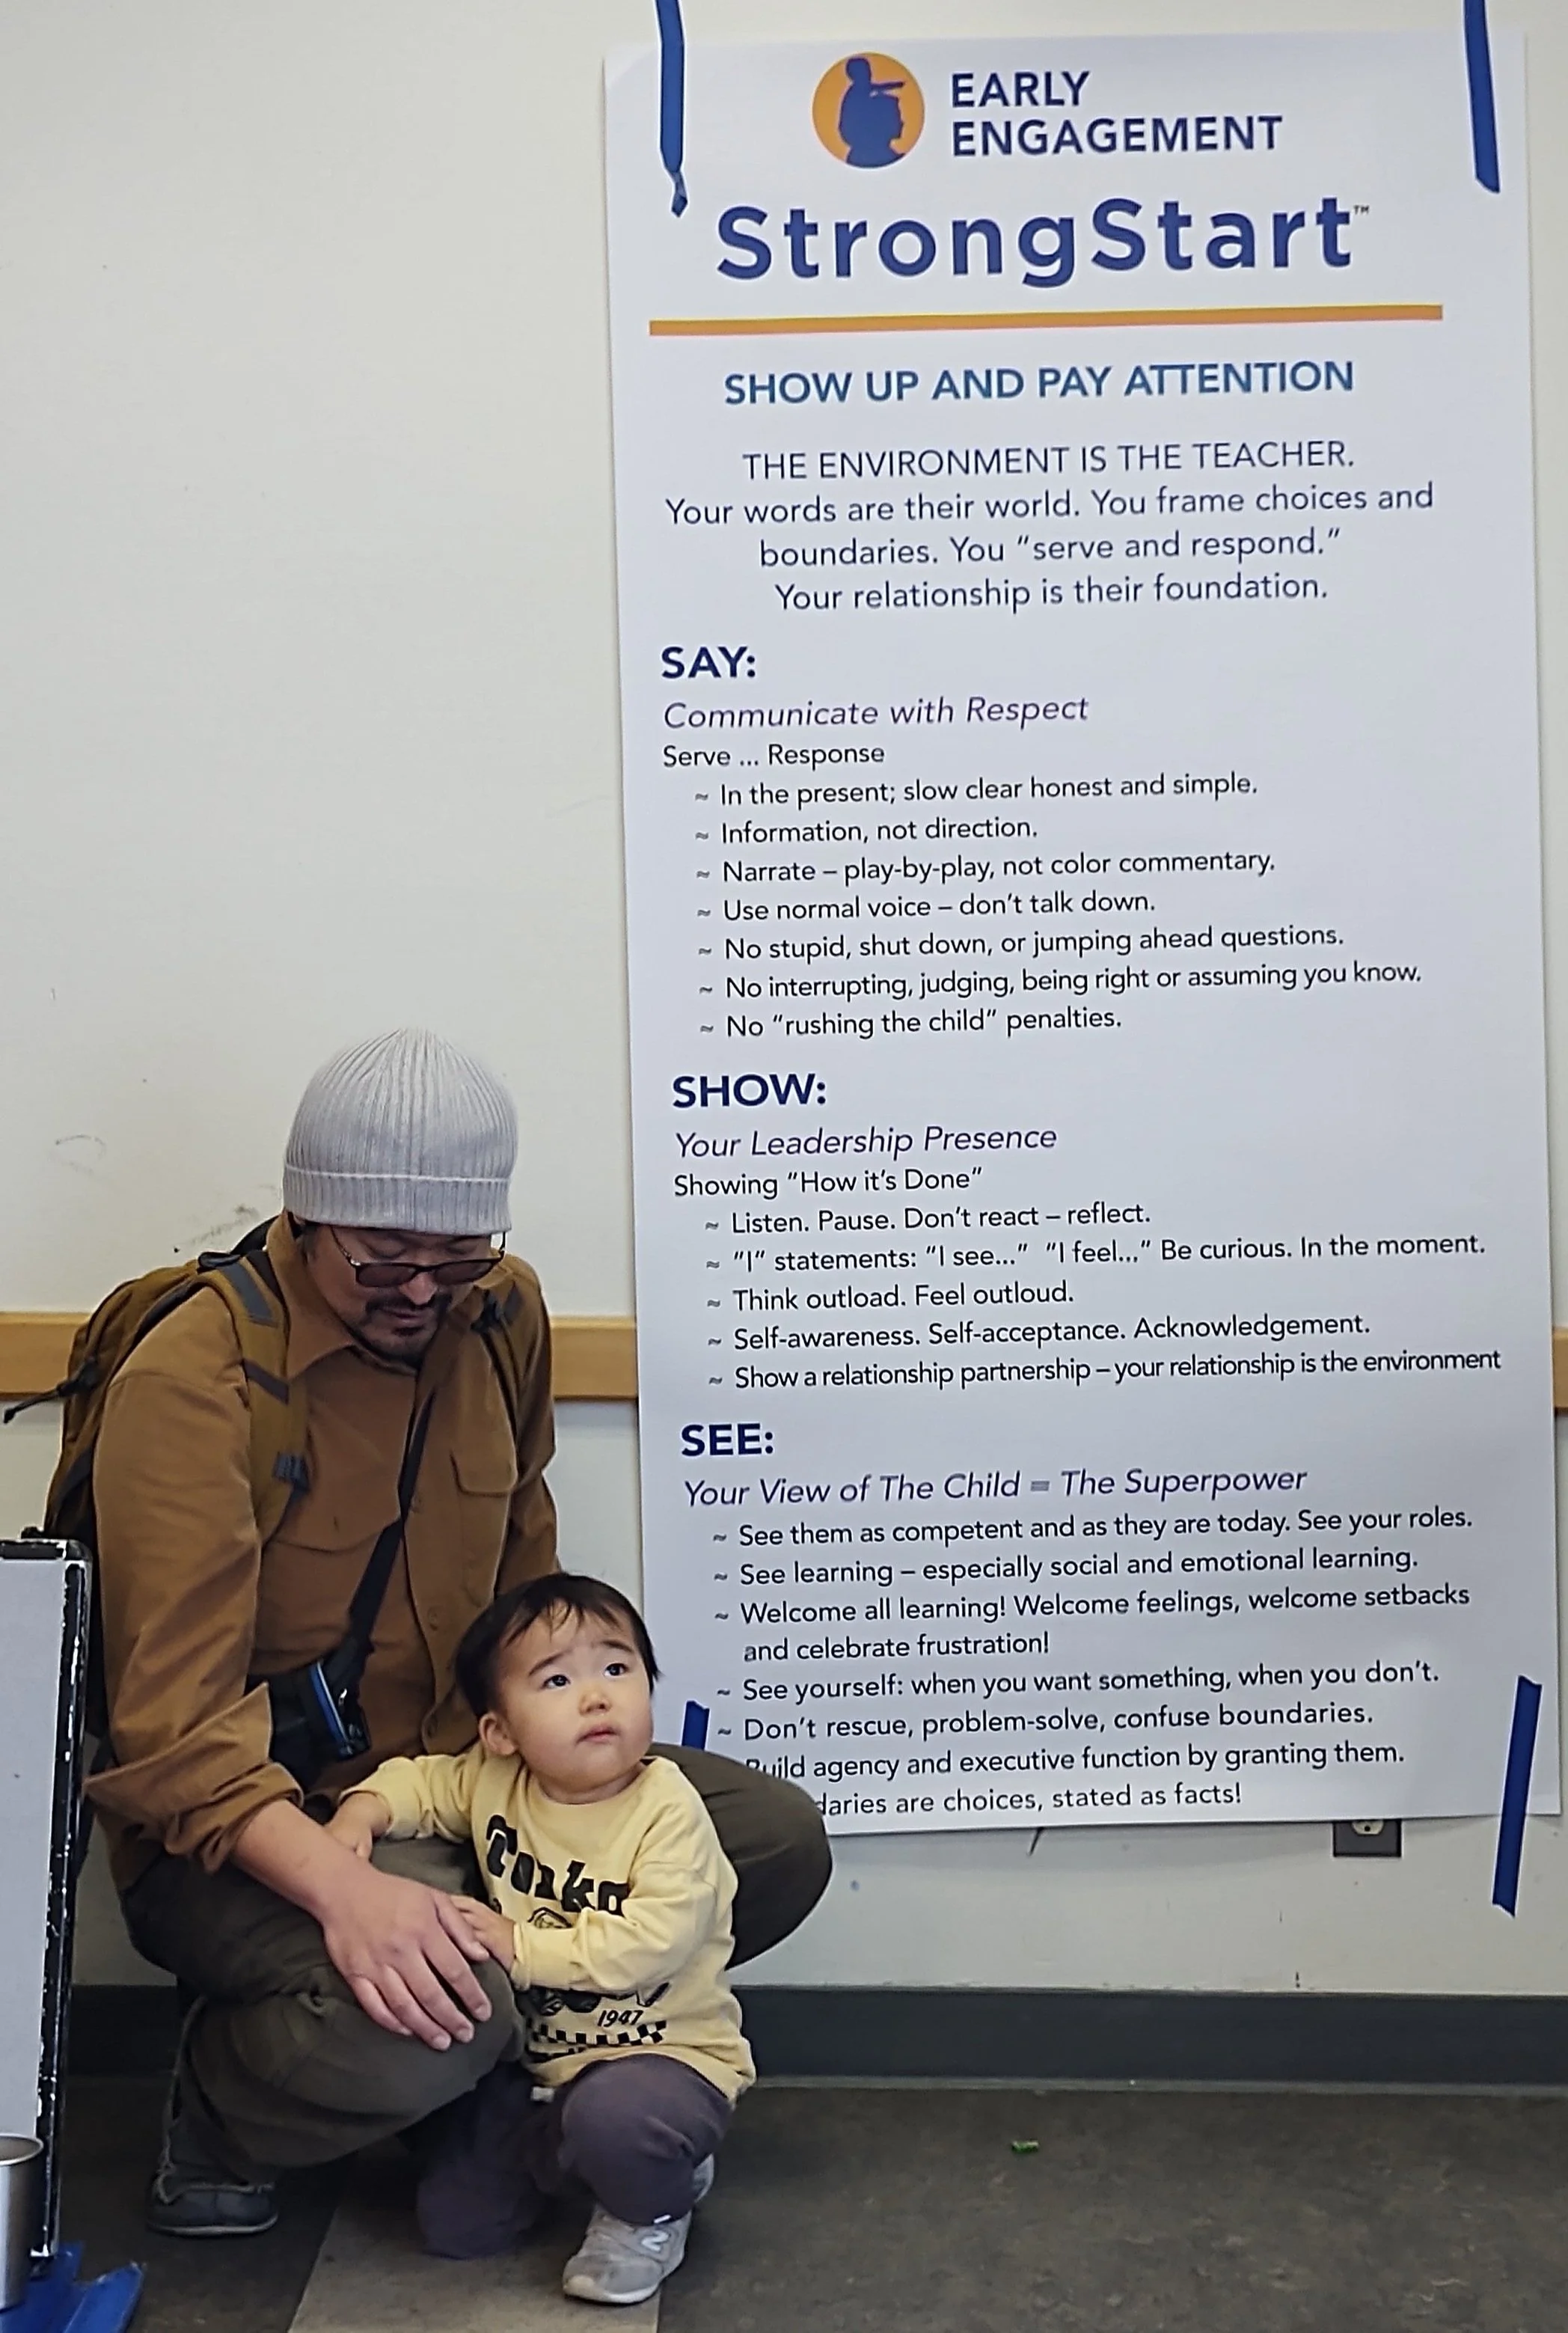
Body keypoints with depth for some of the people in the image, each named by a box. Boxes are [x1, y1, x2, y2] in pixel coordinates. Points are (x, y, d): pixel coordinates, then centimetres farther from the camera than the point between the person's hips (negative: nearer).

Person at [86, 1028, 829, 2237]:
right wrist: (342, 1885, -39)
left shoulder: (501, 1310, -1)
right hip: (241, 1820, -6)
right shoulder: (192, 1382, -21)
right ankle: (218, 2111, -1)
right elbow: (175, 1727, -25)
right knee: (423, 2016, -35)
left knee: (780, 1842, -5)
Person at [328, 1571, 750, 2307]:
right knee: (451, 2224, 2)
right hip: (539, 2058, 6)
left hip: (665, 2053, -5)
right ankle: (566, 2159, 28)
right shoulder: (492, 1784, -6)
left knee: (608, 2116, -37)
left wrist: (521, 1947, -28)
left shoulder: (668, 1810, -22)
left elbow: (652, 1941, -31)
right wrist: (360, 1813, -12)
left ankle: (654, 2206, -2)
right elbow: (417, 1783, 10)